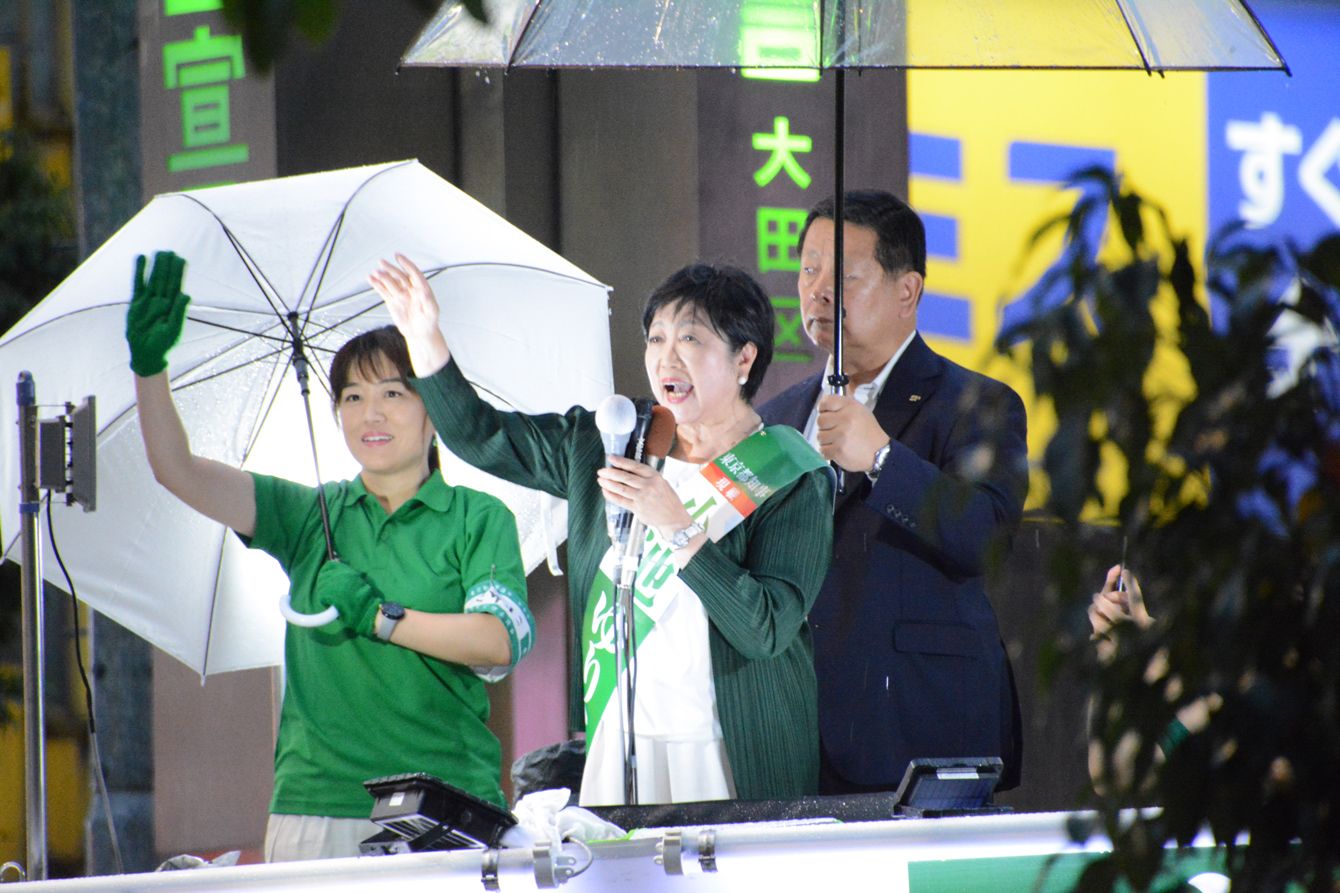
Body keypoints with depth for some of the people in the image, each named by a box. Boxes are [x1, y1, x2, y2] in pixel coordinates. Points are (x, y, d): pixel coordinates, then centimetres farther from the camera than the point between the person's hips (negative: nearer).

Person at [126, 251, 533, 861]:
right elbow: (179, 473, 7)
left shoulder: (479, 519, 7)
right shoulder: (311, 516, 15)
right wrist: (149, 367, -6)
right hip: (316, 805, 2)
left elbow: (503, 643, -8)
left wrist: (379, 617, -13)